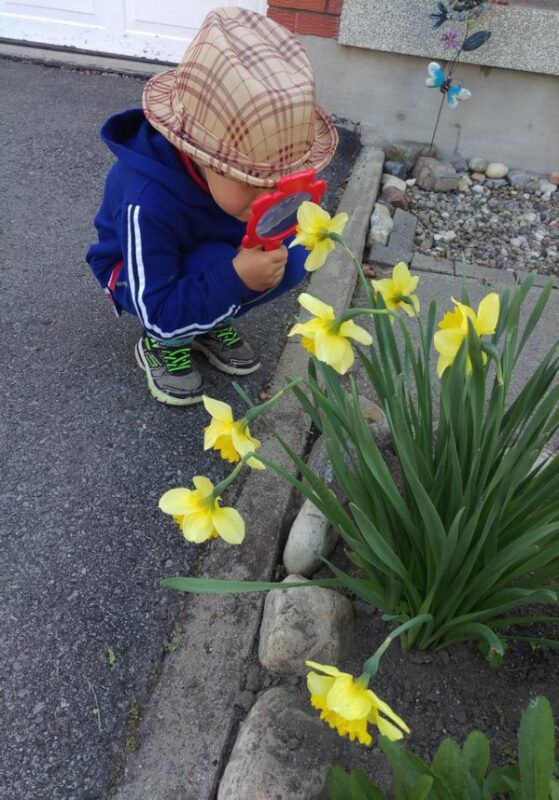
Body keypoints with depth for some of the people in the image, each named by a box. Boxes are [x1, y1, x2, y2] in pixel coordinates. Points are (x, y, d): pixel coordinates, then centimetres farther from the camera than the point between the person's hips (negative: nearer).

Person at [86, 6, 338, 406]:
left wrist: (273, 247, -32)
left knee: (292, 259, -19)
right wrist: (236, 277, -48)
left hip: (221, 253, 6)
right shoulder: (148, 200, -40)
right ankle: (161, 345, -6)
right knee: (217, 265, -36)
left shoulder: (247, 165, -24)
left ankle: (210, 323, 3)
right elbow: (159, 315, -36)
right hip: (138, 273, -5)